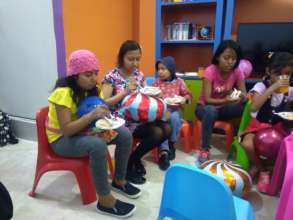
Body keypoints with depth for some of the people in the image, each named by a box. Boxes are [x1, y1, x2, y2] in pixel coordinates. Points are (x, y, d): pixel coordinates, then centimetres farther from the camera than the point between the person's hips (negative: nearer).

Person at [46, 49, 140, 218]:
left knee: (125, 134, -10)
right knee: (98, 145, -36)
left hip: (84, 131, 7)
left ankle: (119, 180, 7)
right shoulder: (64, 93, -25)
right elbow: (66, 130, -29)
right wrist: (91, 115, -40)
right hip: (62, 139, -7)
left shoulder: (92, 88, -3)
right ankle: (105, 200, -19)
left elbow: (96, 117, 4)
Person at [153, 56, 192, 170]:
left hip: (174, 109, 0)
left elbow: (188, 95, 13)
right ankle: (164, 152, -34)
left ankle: (171, 144, -9)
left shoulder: (179, 82, 7)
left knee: (174, 117, -35)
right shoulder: (157, 81, 8)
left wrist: (184, 98, -10)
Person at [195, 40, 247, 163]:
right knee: (211, 111, -39)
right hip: (205, 107, -4)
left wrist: (242, 97, -36)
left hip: (223, 108, 4)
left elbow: (244, 96, -12)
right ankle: (205, 149, -25)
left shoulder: (237, 72, -8)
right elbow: (207, 100, -24)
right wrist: (225, 100, -41)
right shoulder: (210, 71, -20)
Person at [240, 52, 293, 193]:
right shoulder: (261, 86, -13)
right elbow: (254, 108, -29)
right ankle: (263, 169, 2)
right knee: (247, 145, -31)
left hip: (279, 126, 4)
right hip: (259, 124, -3)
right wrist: (272, 88, -30)